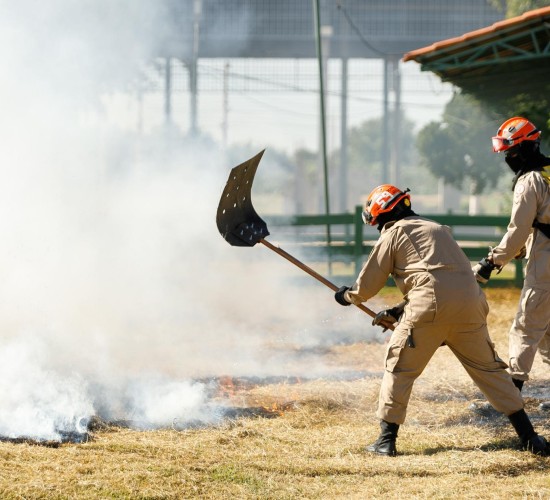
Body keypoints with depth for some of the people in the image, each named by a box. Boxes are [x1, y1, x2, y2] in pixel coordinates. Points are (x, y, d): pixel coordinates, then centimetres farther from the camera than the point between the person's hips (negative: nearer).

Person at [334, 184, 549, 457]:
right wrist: (397, 312, 38)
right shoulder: (438, 229, 31)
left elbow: (367, 286, 15)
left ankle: (386, 440, 6)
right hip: (470, 301, 5)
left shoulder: (392, 234, 13)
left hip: (430, 306, -5)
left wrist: (347, 296, 36)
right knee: (488, 367, 12)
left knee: (399, 367, 8)